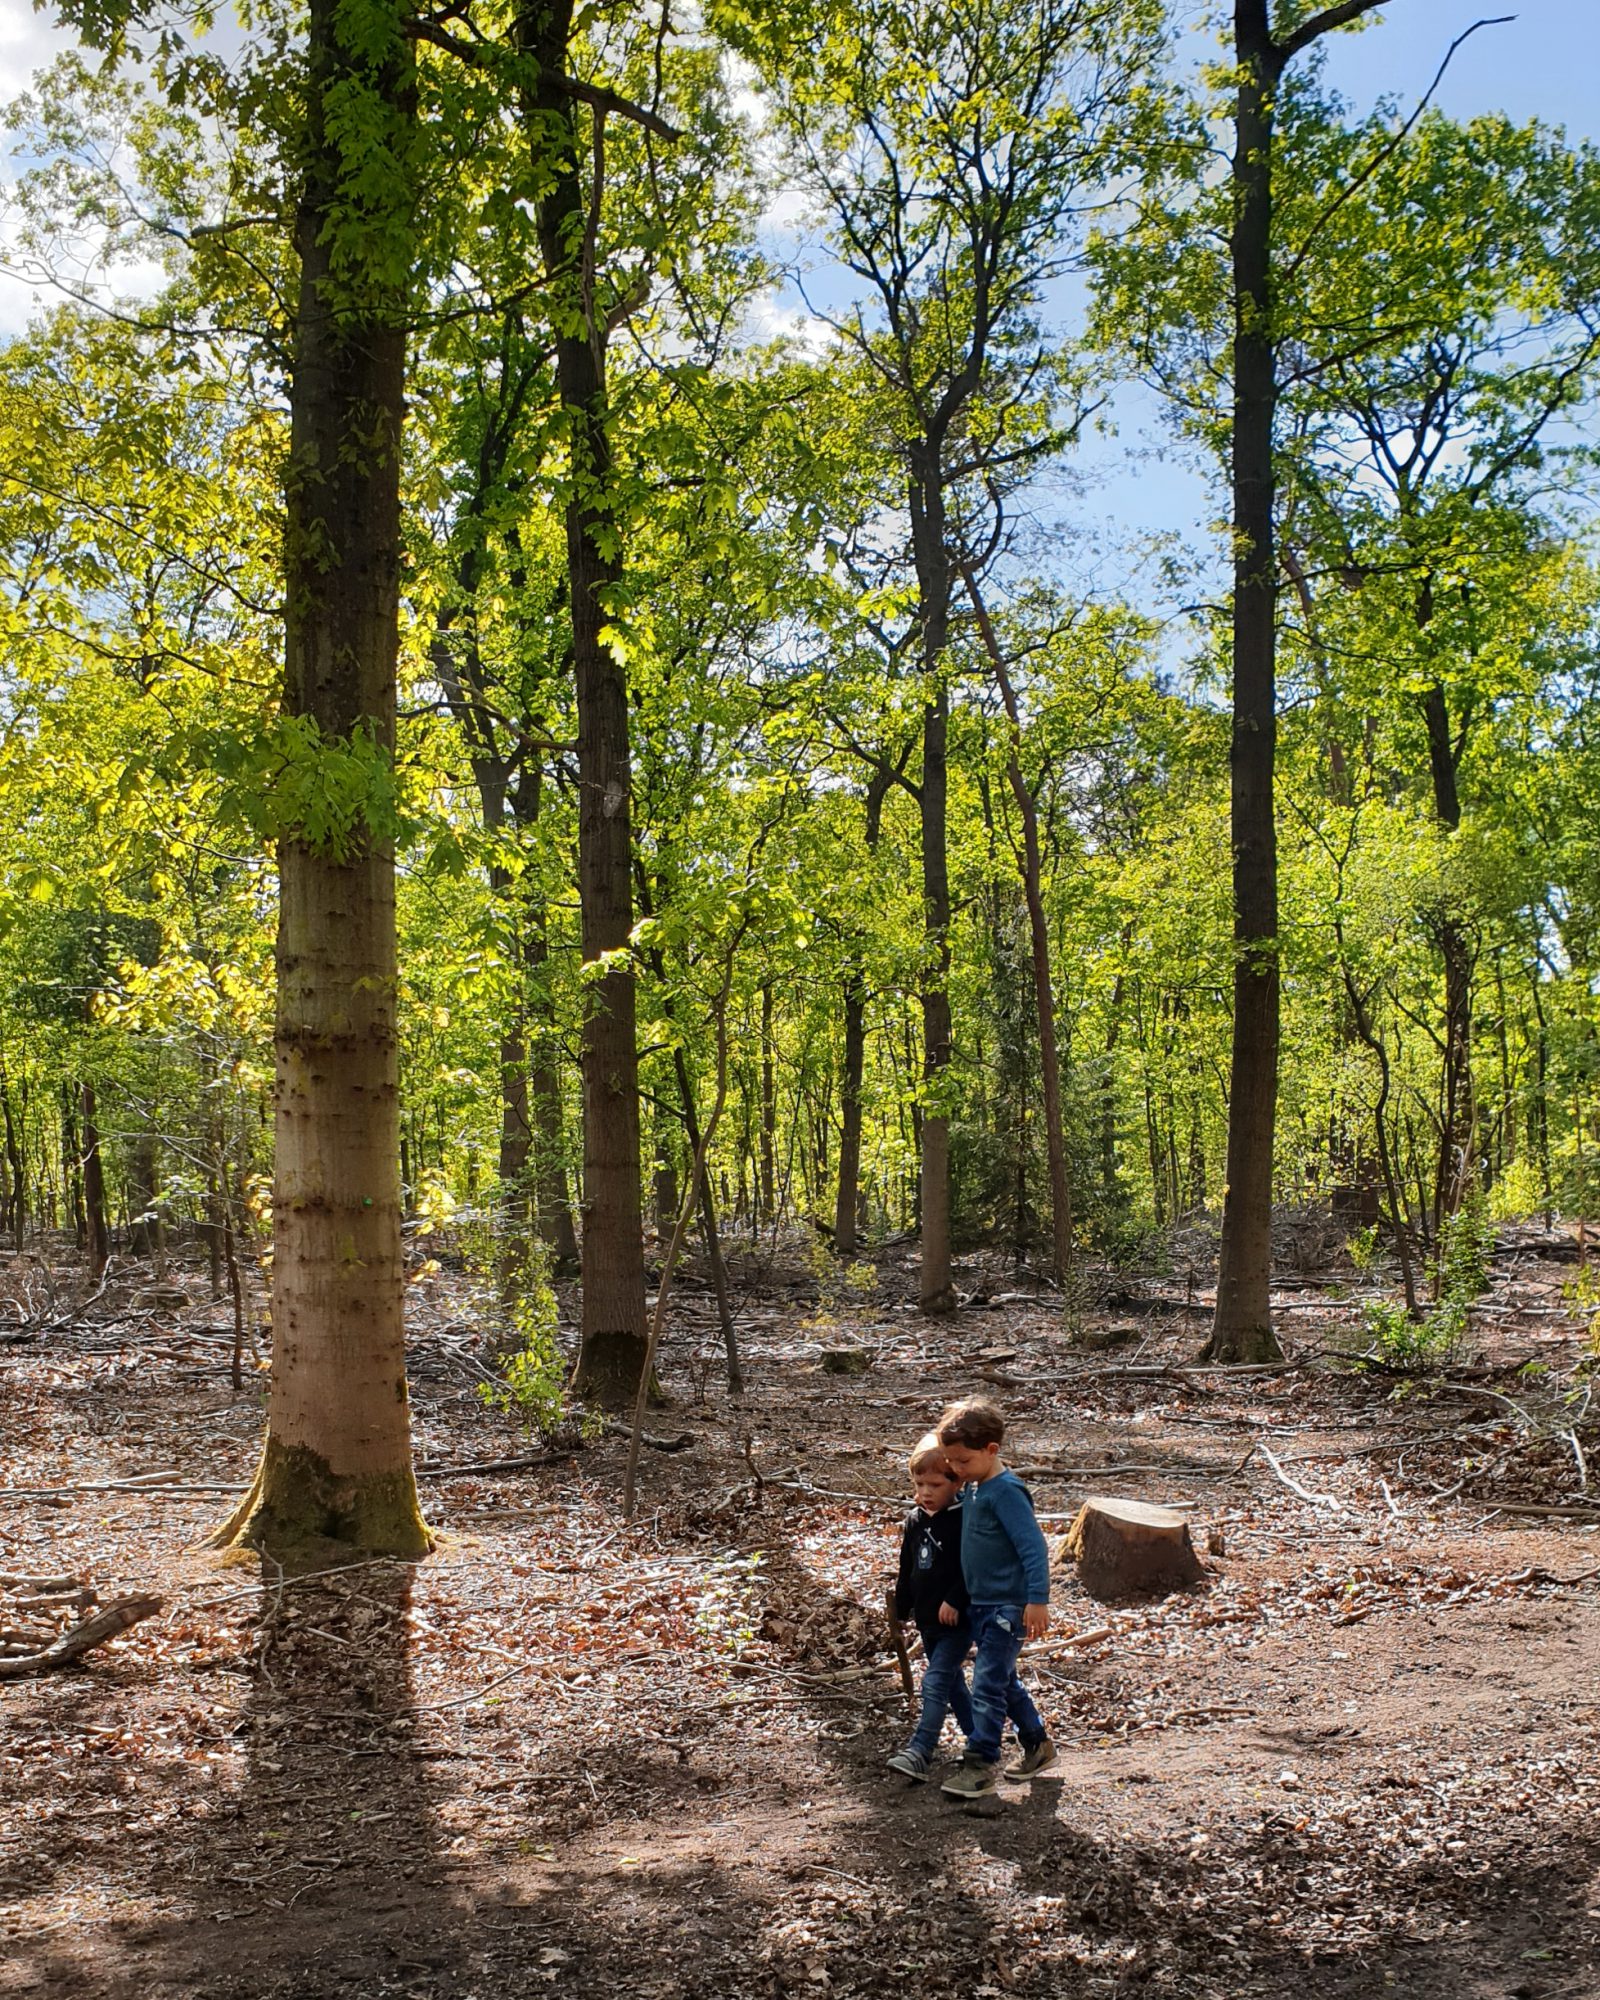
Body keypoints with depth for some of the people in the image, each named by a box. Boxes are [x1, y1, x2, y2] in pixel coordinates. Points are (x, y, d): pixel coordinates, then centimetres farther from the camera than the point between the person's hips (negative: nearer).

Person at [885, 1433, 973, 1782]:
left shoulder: (963, 1520, -15)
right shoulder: (914, 1522, 7)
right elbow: (907, 1571, 16)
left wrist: (955, 1601, -23)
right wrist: (901, 1610, 17)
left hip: (956, 1622, -8)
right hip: (928, 1622, 8)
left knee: (935, 1684, -15)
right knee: (952, 1684, 17)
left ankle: (919, 1754, -20)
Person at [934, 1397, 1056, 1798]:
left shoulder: (1006, 1491, -20)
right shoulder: (971, 1487, 7)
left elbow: (1033, 1546, -23)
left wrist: (1038, 1600, -26)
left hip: (1007, 1607, -9)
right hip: (980, 1603, 9)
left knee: (988, 1685, -8)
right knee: (1004, 1681, 18)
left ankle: (980, 1765, 0)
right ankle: (1038, 1744, 33)